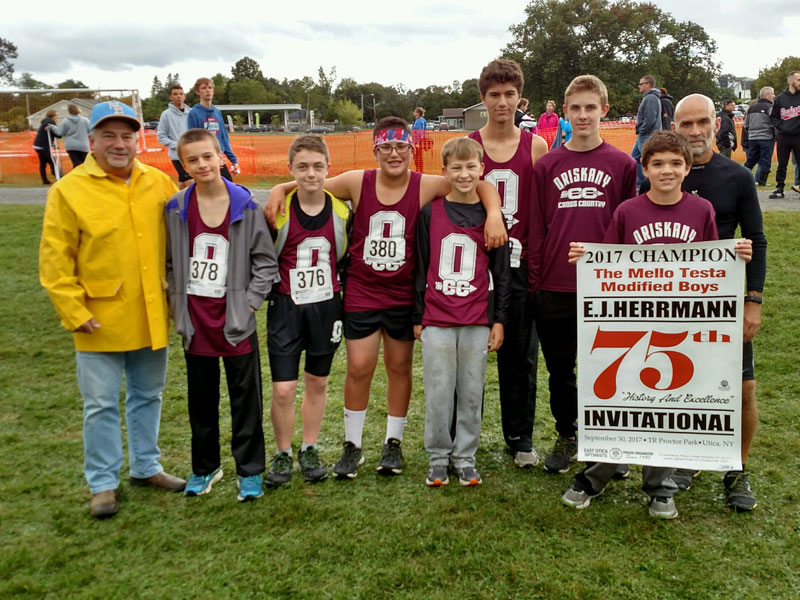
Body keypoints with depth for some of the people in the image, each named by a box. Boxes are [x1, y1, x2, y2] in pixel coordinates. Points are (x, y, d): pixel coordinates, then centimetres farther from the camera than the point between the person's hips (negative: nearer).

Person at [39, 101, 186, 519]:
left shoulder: (159, 184, 3)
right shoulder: (69, 190, -8)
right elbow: (54, 260, -8)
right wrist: (74, 312, -12)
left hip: (152, 319, 4)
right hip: (101, 323, -4)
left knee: (148, 396, 17)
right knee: (102, 405, 6)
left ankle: (145, 467, 35)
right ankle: (103, 484, 22)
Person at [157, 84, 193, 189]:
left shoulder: (190, 113, 6)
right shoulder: (167, 114, -5)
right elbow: (161, 136, -4)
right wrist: (176, 145, -14)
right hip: (177, 156, -4)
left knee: (183, 183, 13)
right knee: (191, 184, -11)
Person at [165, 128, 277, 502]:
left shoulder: (246, 206, -6)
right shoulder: (176, 209, 0)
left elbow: (266, 261, -1)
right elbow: (170, 262, 9)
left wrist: (250, 301, -7)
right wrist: (177, 303, 2)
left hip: (236, 320, -2)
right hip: (194, 320, 2)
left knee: (245, 397, 6)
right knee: (201, 397, 15)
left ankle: (250, 470, 20)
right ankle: (204, 467, 31)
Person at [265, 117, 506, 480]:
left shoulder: (427, 187, -8)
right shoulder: (357, 183, -5)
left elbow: (482, 186, -7)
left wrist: (494, 215, -24)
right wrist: (281, 189, -13)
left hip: (404, 295, 0)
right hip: (360, 292, 0)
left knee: (399, 367, 12)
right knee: (359, 367, 2)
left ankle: (393, 442, 30)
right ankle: (352, 445, 21)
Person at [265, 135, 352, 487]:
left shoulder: (342, 211, -3)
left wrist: (343, 302, 8)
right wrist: (271, 293, -2)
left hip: (326, 306, 2)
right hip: (286, 307, -2)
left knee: (317, 382, 12)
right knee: (283, 390, -3)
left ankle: (309, 450, 29)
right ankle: (282, 455, 19)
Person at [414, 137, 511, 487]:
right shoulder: (430, 212, 1)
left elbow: (501, 271, 6)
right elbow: (421, 267, 5)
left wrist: (499, 320, 4)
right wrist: (417, 318, 5)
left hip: (477, 321, 1)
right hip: (436, 318, 0)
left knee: (472, 393, 8)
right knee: (438, 394, 5)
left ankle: (465, 458, 23)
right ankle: (437, 458, 21)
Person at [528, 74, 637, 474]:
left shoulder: (622, 165, 3)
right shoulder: (546, 166, 5)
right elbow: (536, 229, 5)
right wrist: (534, 282, 2)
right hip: (555, 289, 1)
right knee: (559, 370, 12)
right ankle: (566, 437, 32)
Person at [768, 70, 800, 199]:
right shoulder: (780, 99, 4)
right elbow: (773, 117, 10)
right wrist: (780, 126, -4)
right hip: (783, 137, 1)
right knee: (781, 166, 7)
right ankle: (779, 189, 14)